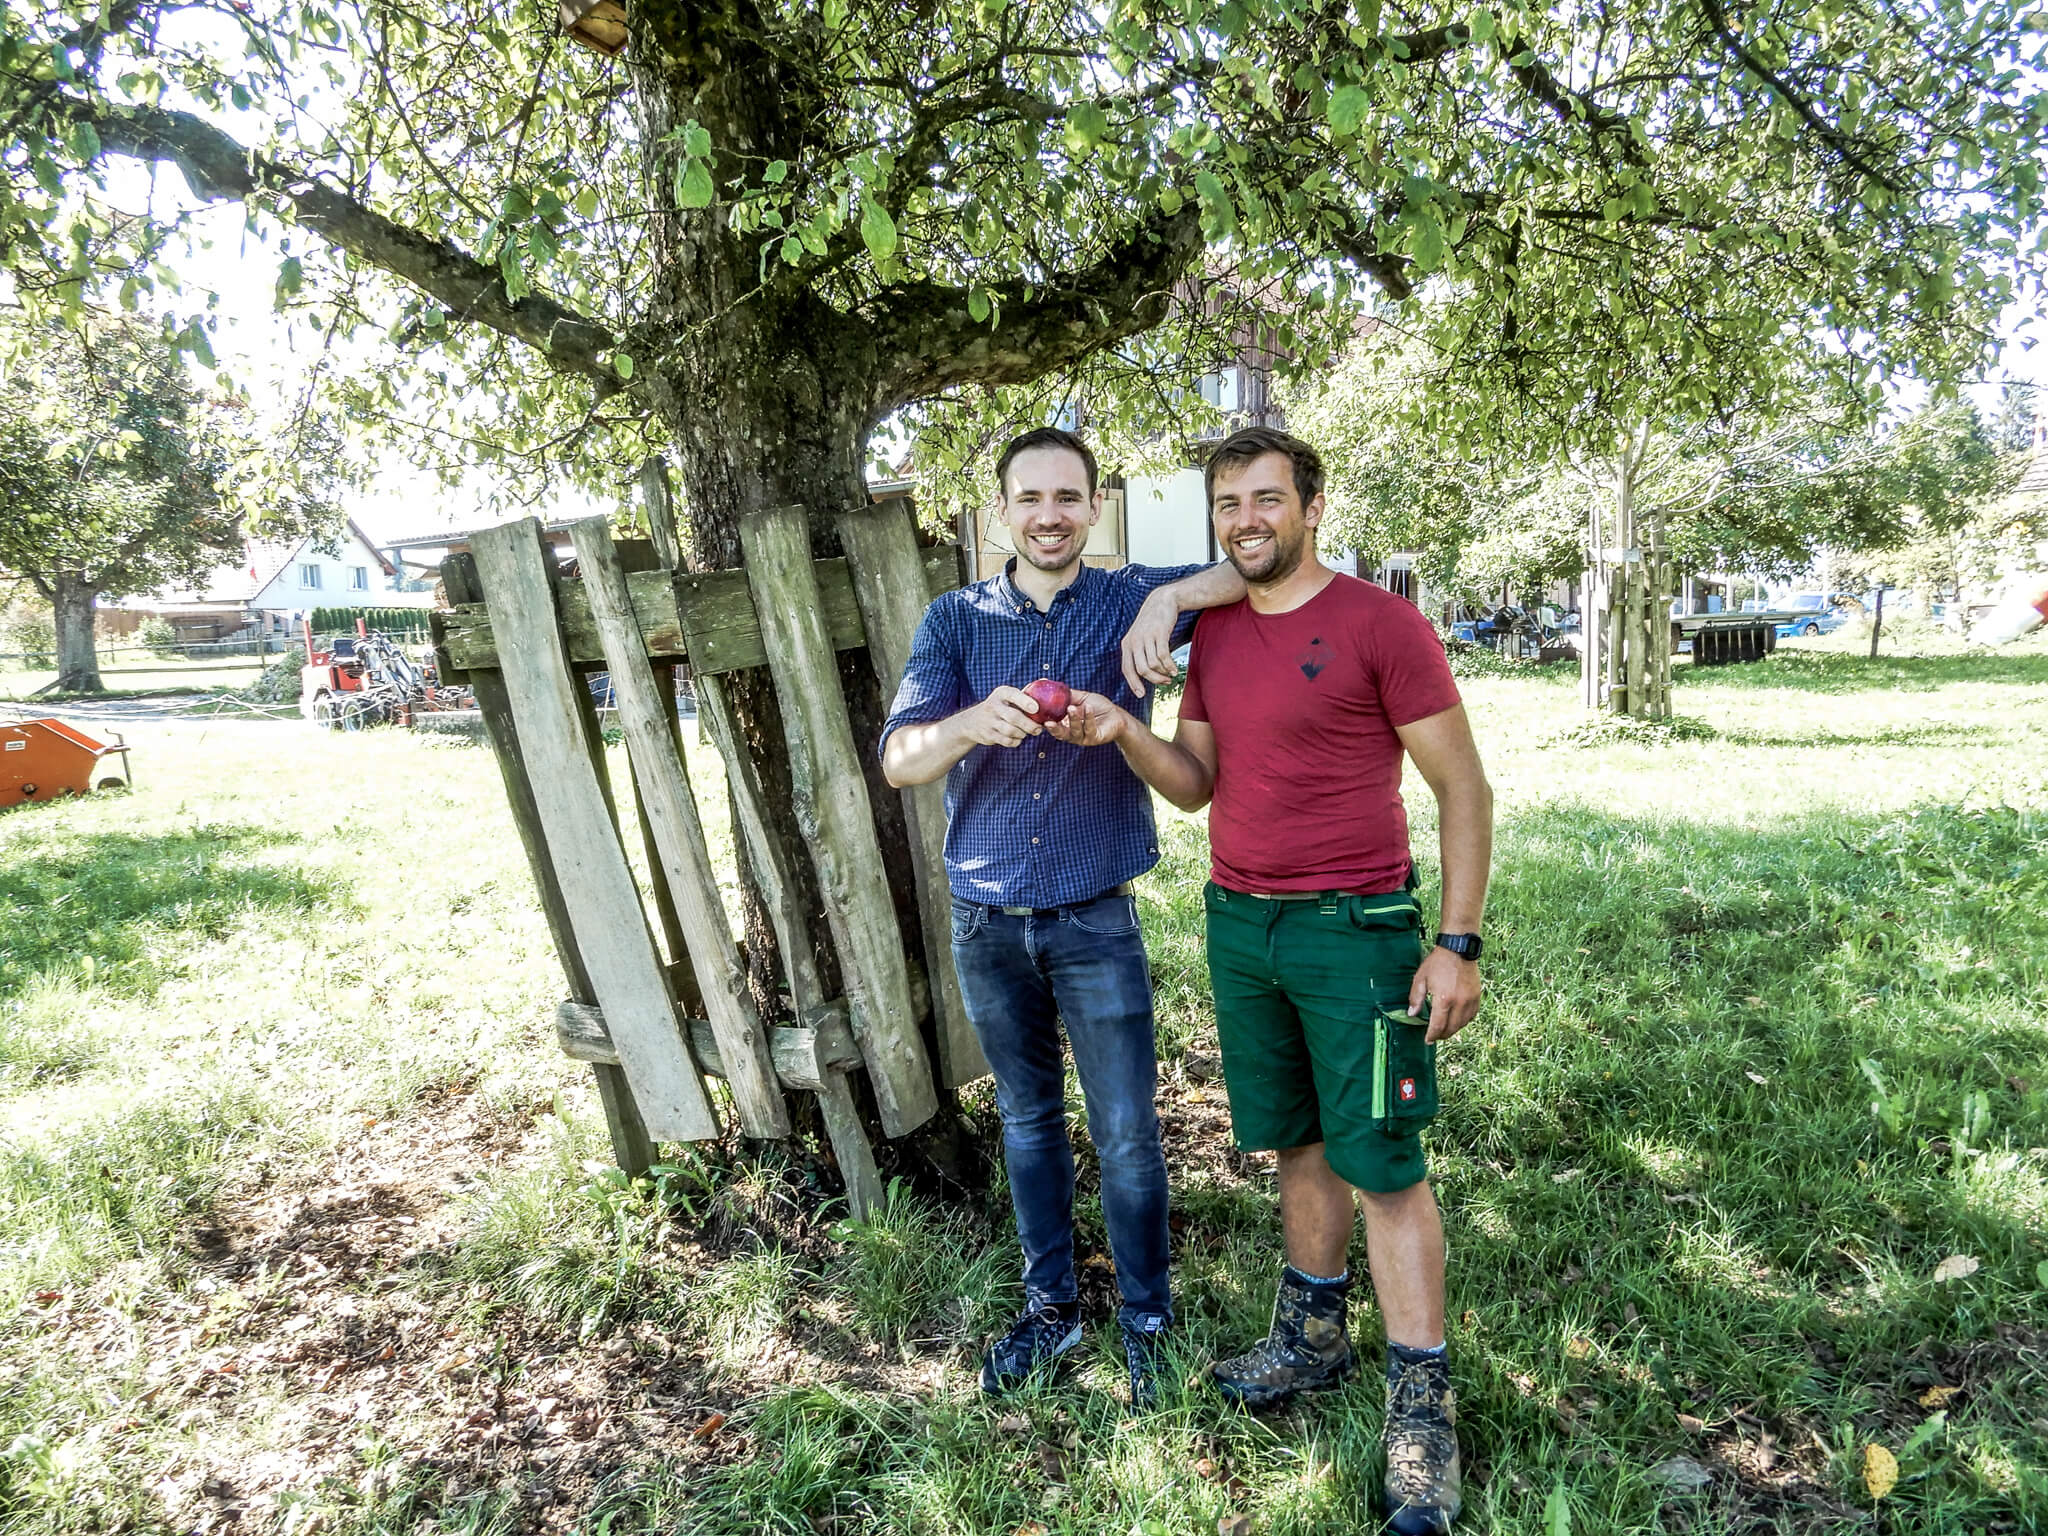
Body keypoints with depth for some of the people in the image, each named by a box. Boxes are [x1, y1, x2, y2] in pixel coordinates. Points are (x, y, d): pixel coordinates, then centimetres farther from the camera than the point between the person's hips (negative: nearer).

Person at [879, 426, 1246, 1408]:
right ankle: (1051, 1306, 36)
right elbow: (899, 760, -11)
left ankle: (1144, 1320, 28)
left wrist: (1173, 595, -26)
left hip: (1095, 920, -2)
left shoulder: (1131, 601, -2)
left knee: (1126, 1135, 5)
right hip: (985, 922, 2)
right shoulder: (955, 620, 0)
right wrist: (976, 721, -32)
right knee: (1027, 1119, 17)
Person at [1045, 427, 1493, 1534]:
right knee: (1297, 1146, 17)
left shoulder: (1379, 623, -10)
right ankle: (1312, 1339, 34)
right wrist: (1123, 733, -9)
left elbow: (1463, 789, -8)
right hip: (1238, 927, 6)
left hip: (1355, 931, -6)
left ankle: (1421, 1404, 16)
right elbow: (1197, 785, 10)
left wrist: (1458, 943, -13)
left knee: (1381, 1165, 0)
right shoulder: (1214, 634, 9)